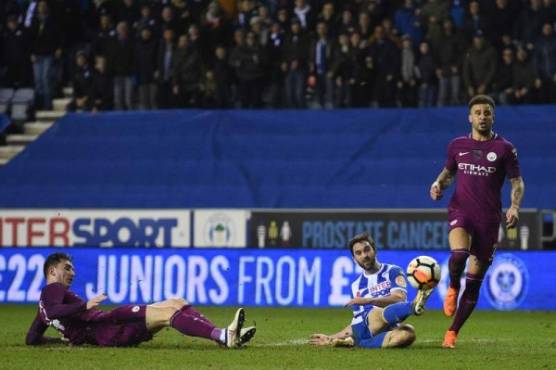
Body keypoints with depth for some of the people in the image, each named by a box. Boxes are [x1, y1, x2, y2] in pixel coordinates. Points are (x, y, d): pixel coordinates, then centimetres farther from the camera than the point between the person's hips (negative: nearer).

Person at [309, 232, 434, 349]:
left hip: (386, 332, 0)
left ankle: (355, 343, -40)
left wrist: (368, 300, -16)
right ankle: (413, 307, -68)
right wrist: (331, 338, 30)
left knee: (408, 333, -38)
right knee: (384, 312, -35)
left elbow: (399, 298, -6)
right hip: (361, 329, 0)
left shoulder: (393, 272, 13)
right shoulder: (357, 285, 24)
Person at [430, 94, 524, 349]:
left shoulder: (504, 148, 1)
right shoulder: (457, 145, 8)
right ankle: (452, 288, 1)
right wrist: (439, 184, 1)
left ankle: (452, 332, 12)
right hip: (461, 212, 0)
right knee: (459, 253, -32)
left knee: (474, 281, 1)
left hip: (489, 219, 0)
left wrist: (515, 207, -14)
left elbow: (517, 182, 4)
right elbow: (448, 172, 23)